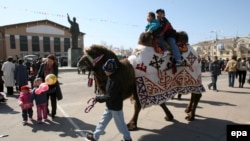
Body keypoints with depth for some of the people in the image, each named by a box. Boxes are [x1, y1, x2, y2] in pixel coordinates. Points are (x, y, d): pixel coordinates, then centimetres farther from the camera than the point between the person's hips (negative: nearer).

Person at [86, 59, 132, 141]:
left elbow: (110, 96, -28)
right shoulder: (110, 77, -1)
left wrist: (98, 98, -19)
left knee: (120, 124, 11)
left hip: (116, 107, -9)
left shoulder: (116, 81, -30)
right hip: (110, 106, 9)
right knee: (103, 121, 20)